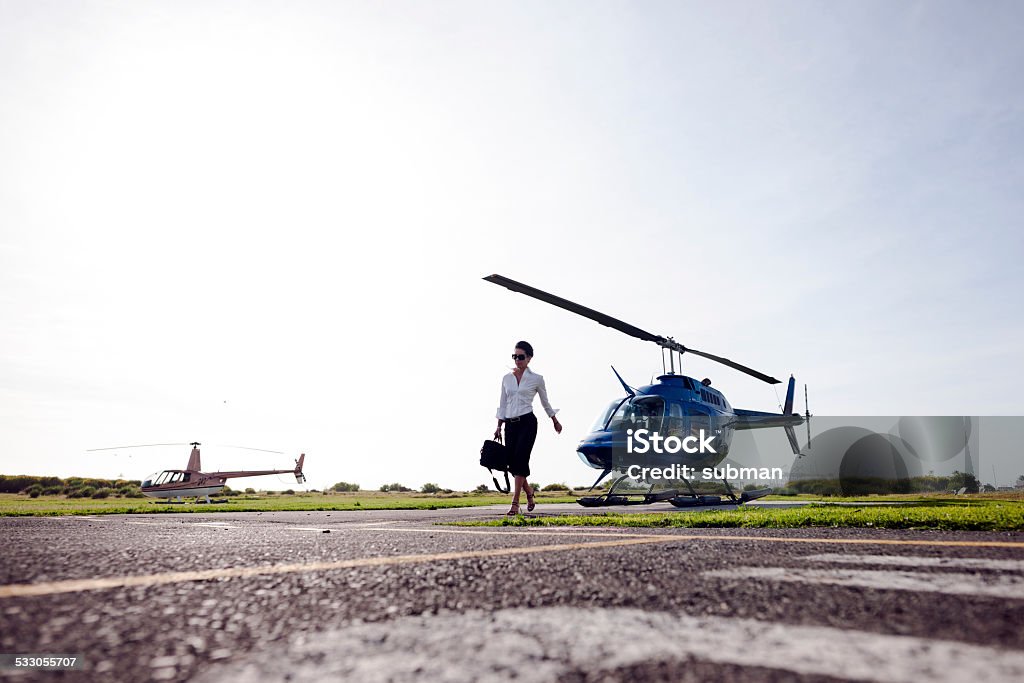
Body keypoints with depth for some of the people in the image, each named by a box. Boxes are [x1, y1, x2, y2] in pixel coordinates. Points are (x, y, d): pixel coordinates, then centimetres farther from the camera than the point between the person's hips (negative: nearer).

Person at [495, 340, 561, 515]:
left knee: (520, 461, -13)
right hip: (510, 424, 4)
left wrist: (555, 421, 23)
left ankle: (515, 503, -9)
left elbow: (545, 402, 14)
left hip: (527, 422, -4)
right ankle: (529, 493, 28)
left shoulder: (536, 379, 1)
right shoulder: (506, 378, 10)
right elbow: (502, 404, 14)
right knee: (512, 463, 3)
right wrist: (499, 427, 9)